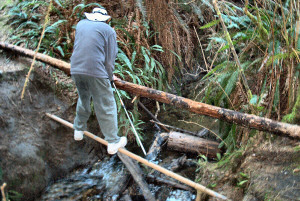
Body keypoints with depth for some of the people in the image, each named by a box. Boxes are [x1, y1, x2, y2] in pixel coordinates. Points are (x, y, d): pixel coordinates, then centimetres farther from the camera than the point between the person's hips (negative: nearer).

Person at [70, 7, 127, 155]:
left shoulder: (81, 24, 19)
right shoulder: (109, 30, 5)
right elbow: (110, 59, 1)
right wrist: (110, 77, 16)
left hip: (75, 69, 5)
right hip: (95, 71, -5)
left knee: (83, 99, 26)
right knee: (106, 107, 3)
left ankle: (78, 130, 38)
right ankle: (113, 142, 7)